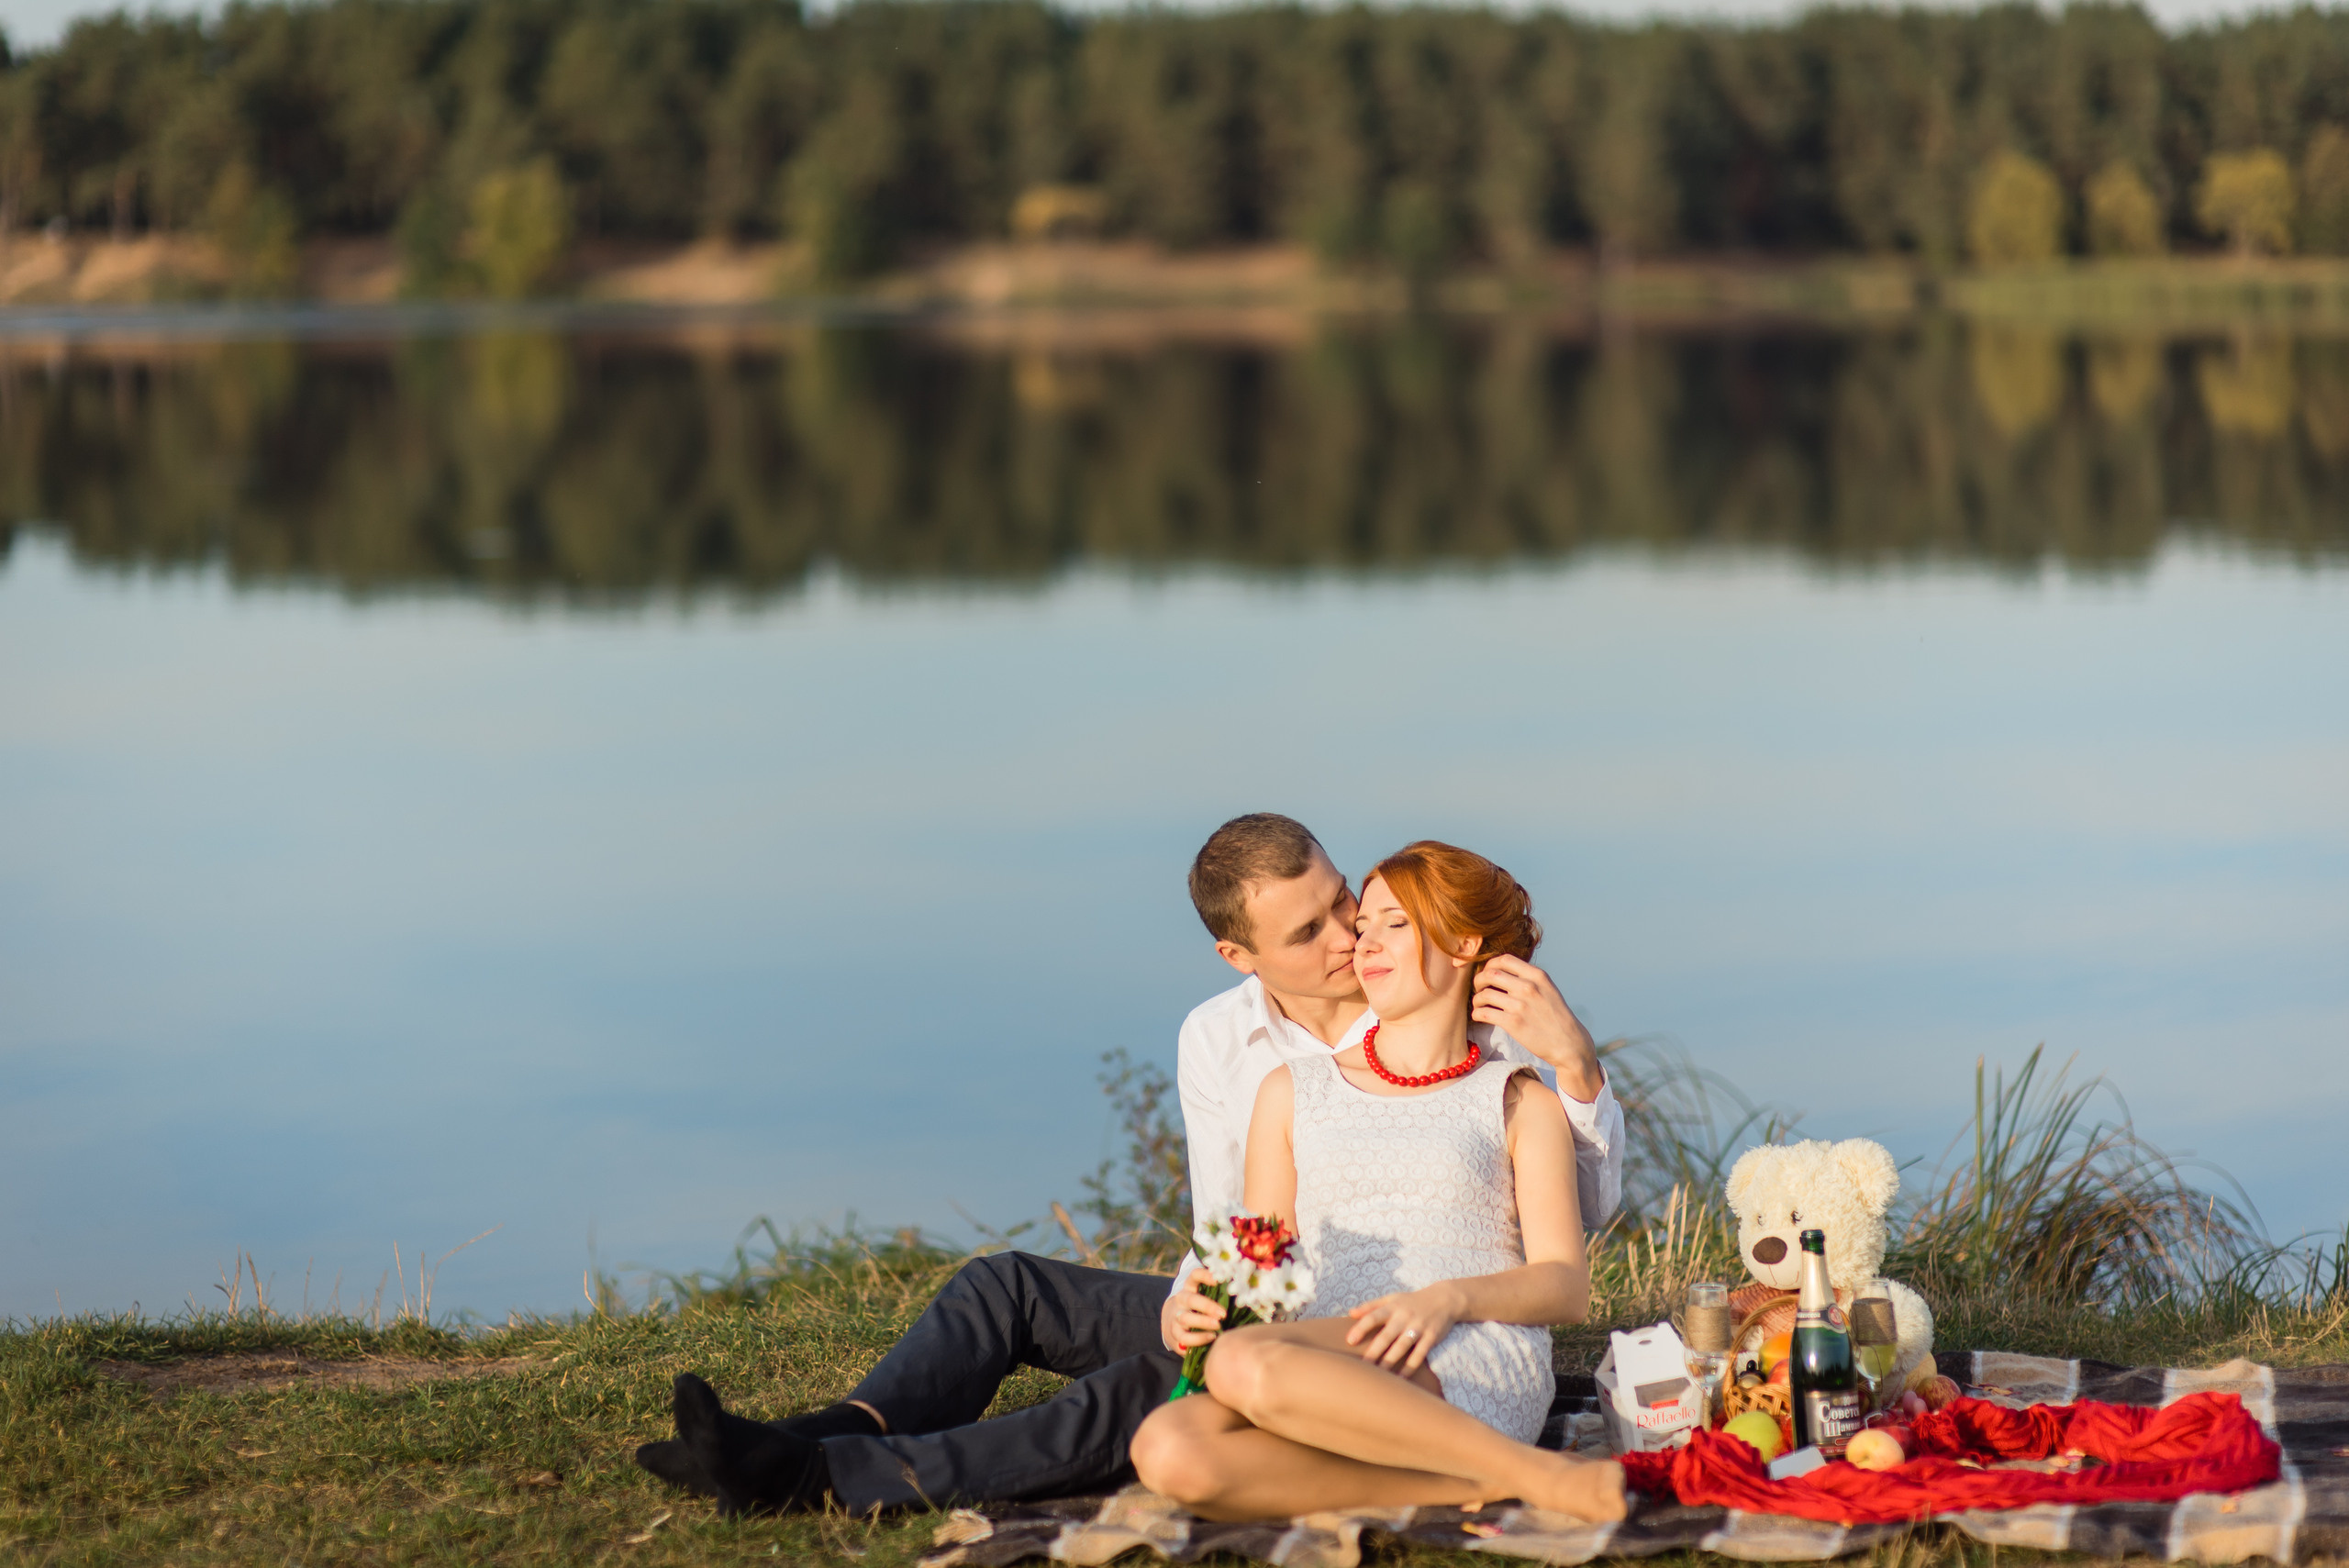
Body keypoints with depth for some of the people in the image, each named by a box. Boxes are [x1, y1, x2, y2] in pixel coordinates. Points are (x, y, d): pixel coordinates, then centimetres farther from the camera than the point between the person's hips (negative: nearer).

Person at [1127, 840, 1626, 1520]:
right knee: (1168, 1451, -34)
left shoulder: (1519, 1106, 18)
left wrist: (1449, 1298, -14)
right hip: (1335, 1374, 3)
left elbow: (1566, 1286, 7)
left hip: (1477, 1357, -3)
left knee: (1243, 1365, -36)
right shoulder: (1293, 1094, 27)